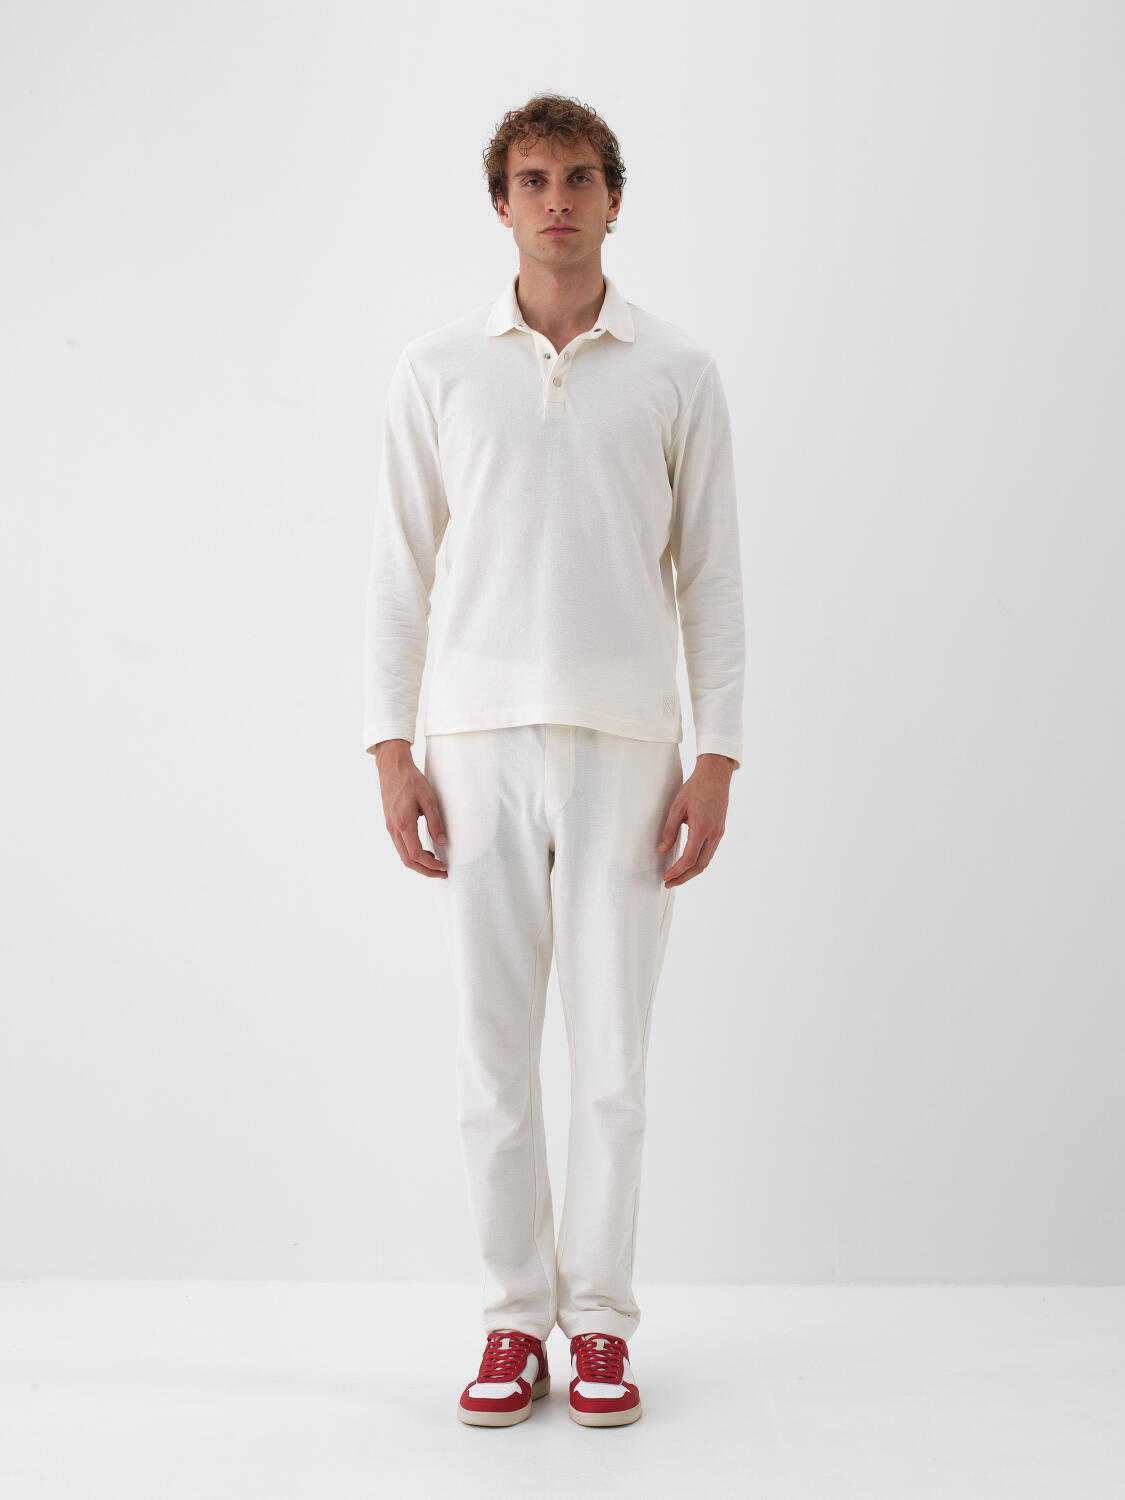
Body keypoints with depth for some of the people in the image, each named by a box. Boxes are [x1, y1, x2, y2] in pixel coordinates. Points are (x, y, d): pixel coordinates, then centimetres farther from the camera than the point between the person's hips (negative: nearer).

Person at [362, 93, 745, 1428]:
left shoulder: (678, 376, 7)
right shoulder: (437, 369, 8)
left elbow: (710, 575, 6)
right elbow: (401, 567, 8)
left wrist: (718, 757, -1)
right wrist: (391, 749, 0)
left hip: (625, 743, -1)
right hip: (477, 741, 1)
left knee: (612, 1053, 1)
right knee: (492, 1046, 3)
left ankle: (601, 1322, 14)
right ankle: (514, 1322, 15)